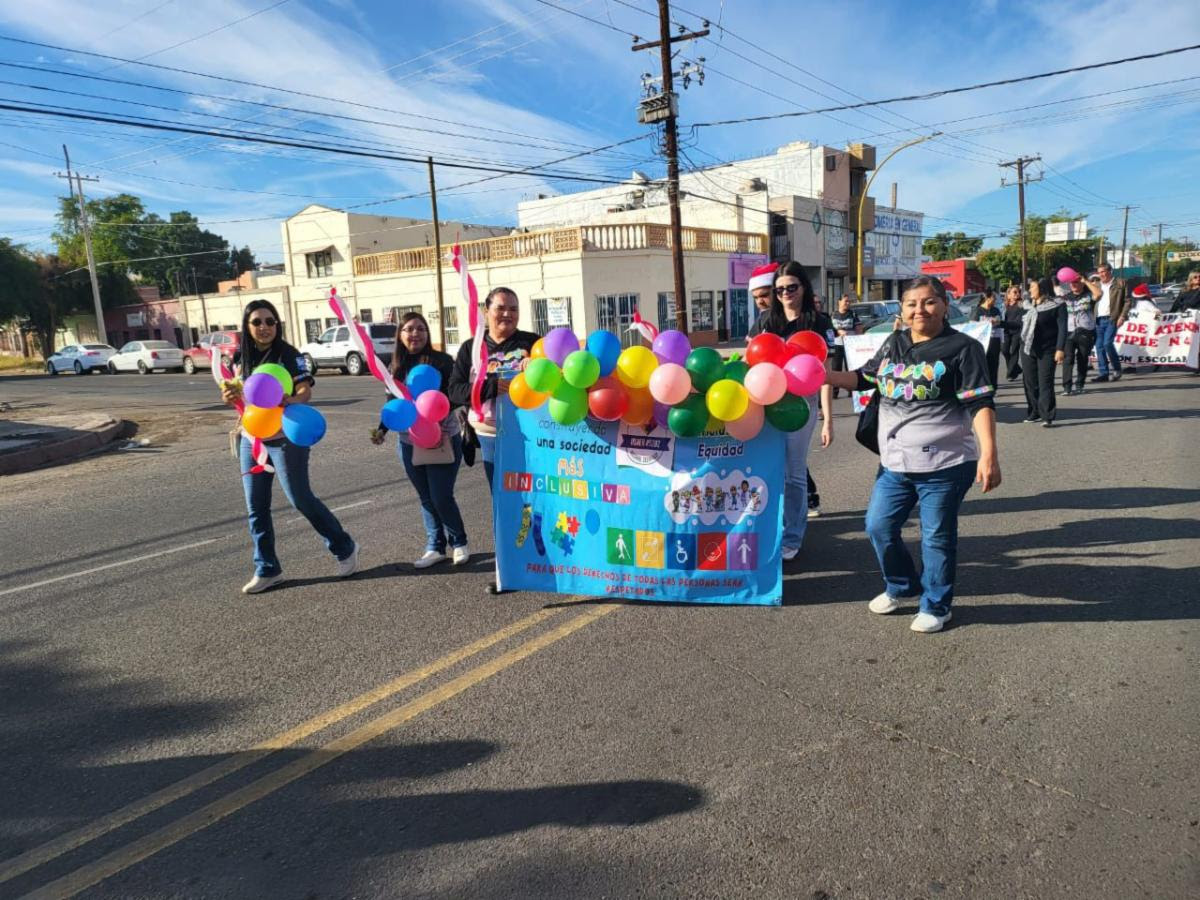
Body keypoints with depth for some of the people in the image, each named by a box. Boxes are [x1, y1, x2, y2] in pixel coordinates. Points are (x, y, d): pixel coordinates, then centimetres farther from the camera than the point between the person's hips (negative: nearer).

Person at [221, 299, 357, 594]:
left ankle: (344, 548, 16)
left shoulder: (289, 355, -11)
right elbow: (238, 396, 14)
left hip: (285, 438, -6)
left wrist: (288, 400, -40)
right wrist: (230, 396, -10)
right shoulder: (241, 358, 6)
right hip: (251, 440, 6)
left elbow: (306, 392, -19)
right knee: (256, 508, 7)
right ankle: (267, 570, 18)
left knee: (301, 499, -3)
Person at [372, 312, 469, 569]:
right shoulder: (397, 366, 8)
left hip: (443, 440, -5)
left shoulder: (441, 361, -7)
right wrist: (382, 429, 2)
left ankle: (459, 543, 18)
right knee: (426, 498, 10)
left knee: (441, 497, -3)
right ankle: (435, 547, 21)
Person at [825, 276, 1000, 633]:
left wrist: (988, 454, -23)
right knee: (879, 527, 11)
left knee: (937, 536, 6)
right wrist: (825, 376, 5)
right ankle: (901, 586, 35)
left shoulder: (962, 348, -9)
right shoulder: (894, 343, 8)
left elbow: (980, 403, -13)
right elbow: (864, 378, 20)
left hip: (944, 463, -6)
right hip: (894, 462, 6)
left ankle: (935, 605, 25)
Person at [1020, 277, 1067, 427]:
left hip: (1047, 351, -6)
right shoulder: (1029, 305, 15)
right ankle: (1034, 413, 19)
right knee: (1030, 383, 9)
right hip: (1027, 350, 6)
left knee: (1045, 384, -8)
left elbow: (1062, 328, -11)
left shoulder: (1057, 305, -5)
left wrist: (1060, 348, -18)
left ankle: (1047, 417, -7)